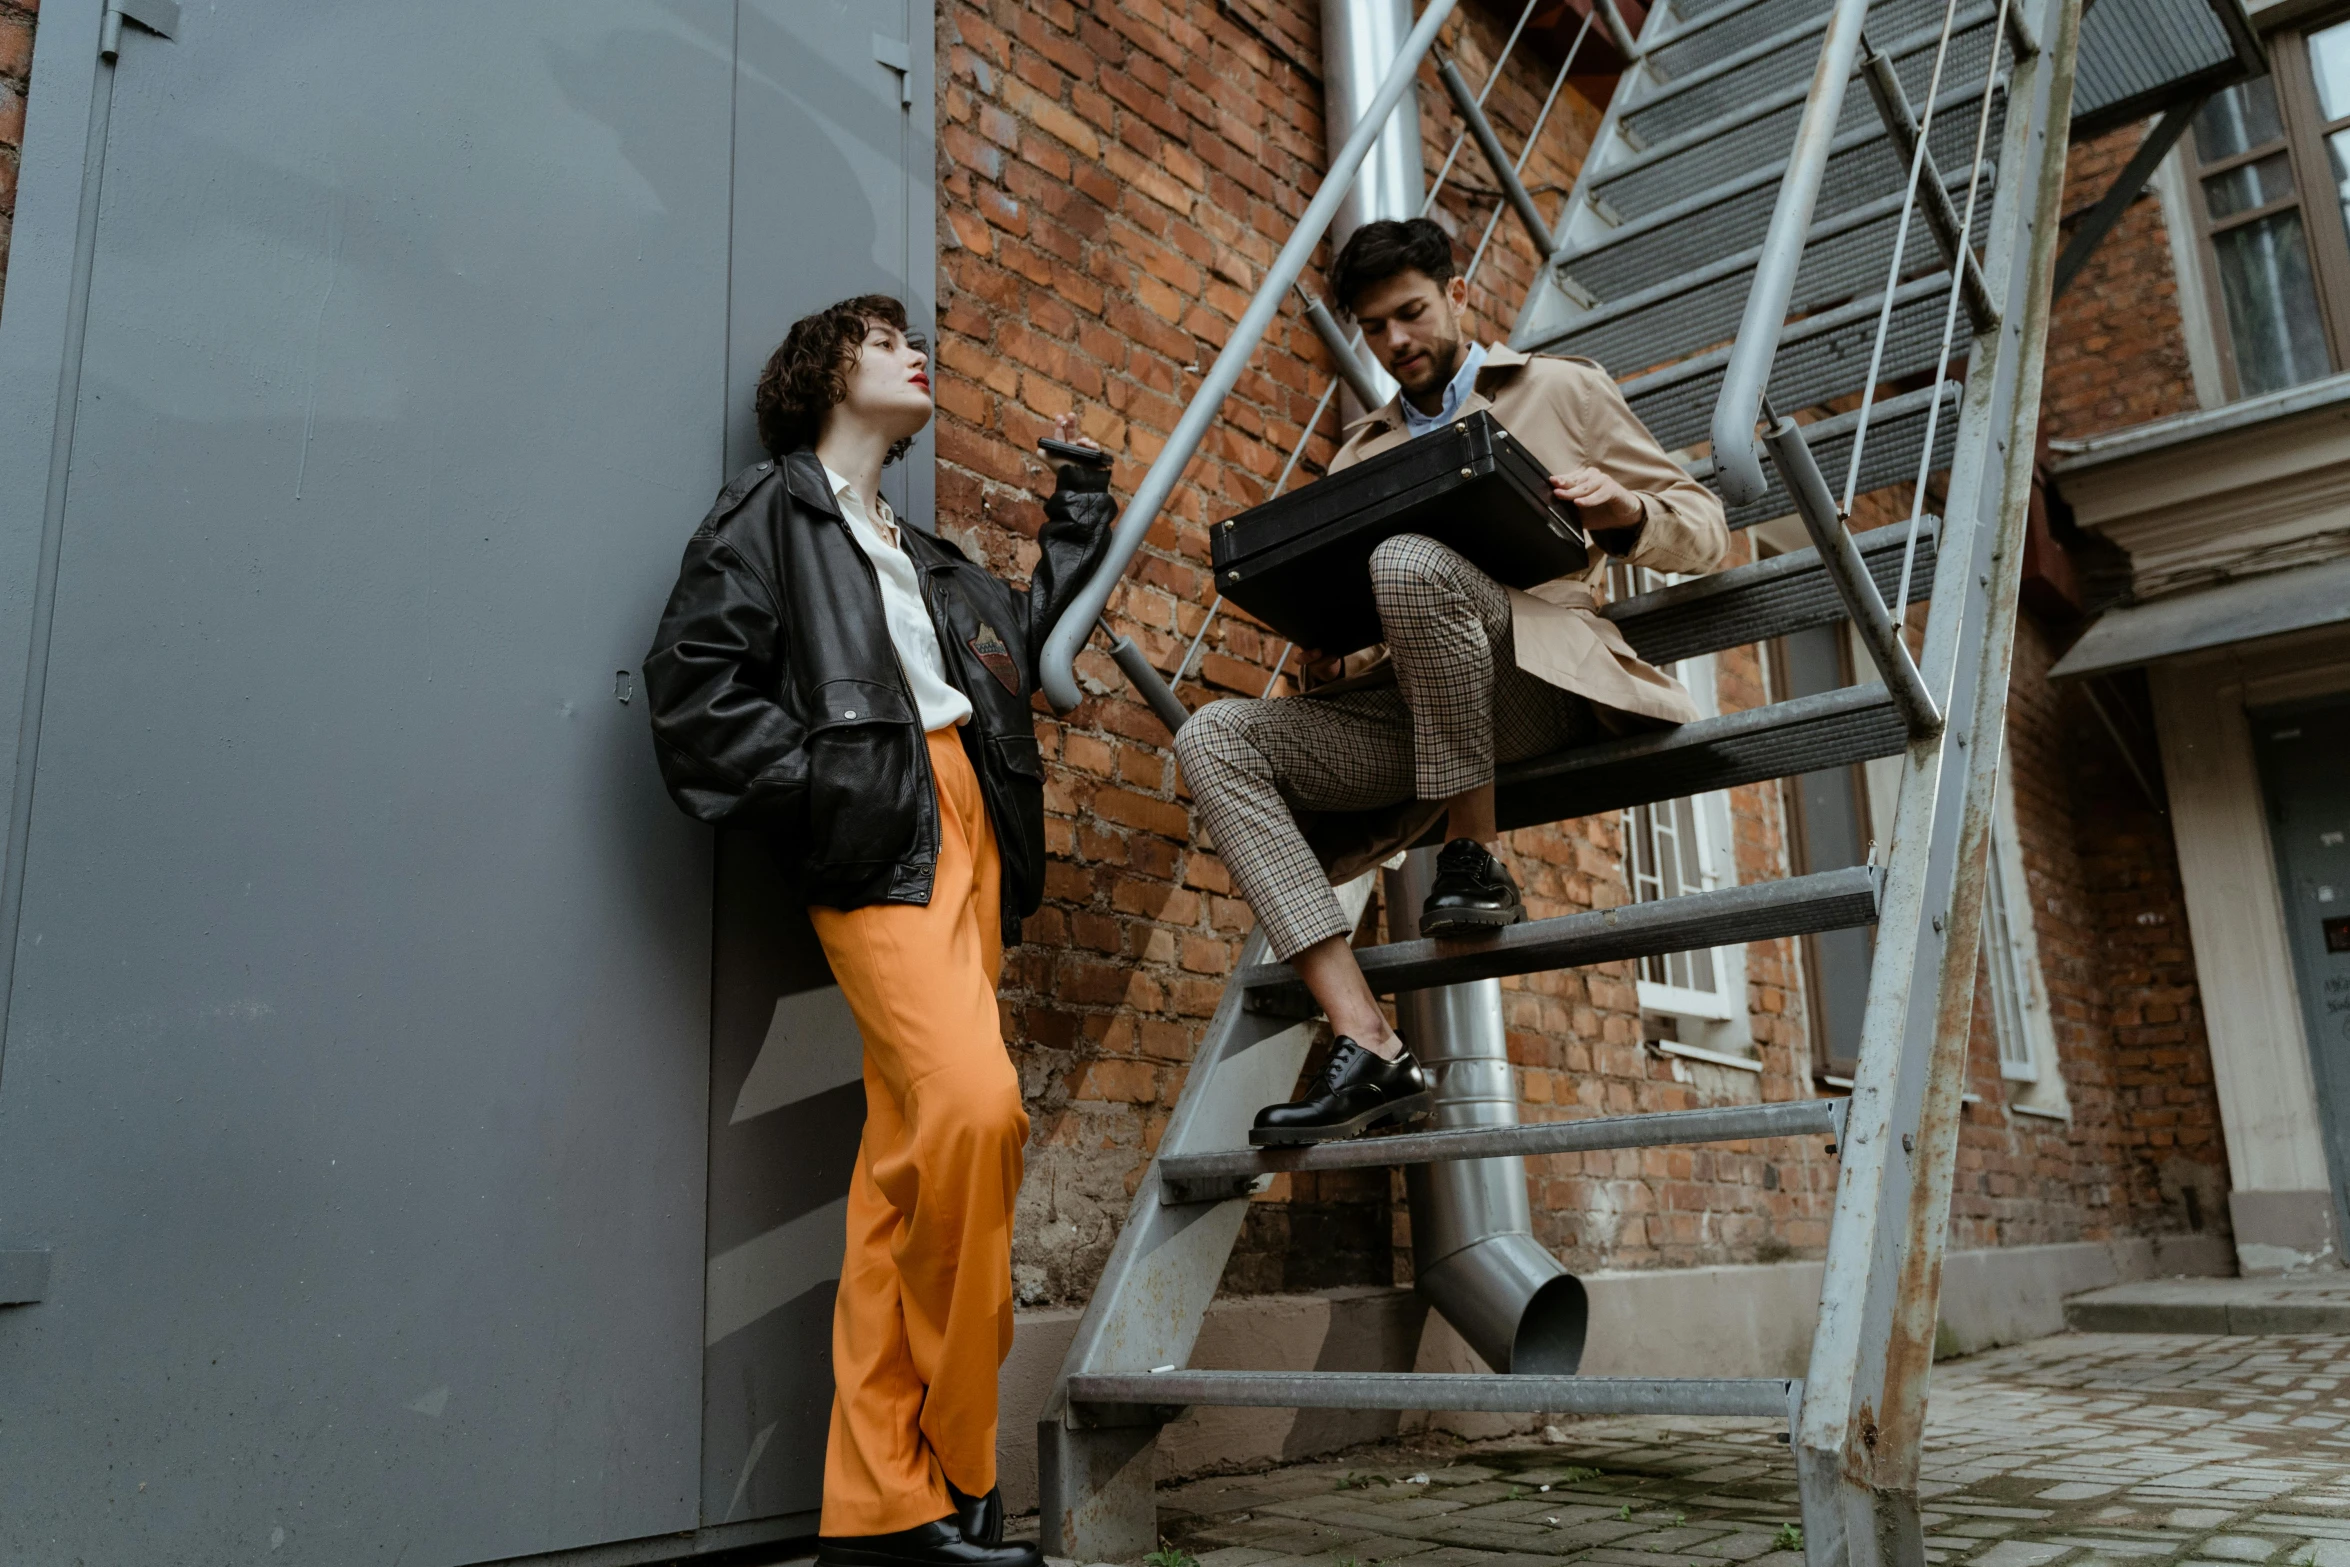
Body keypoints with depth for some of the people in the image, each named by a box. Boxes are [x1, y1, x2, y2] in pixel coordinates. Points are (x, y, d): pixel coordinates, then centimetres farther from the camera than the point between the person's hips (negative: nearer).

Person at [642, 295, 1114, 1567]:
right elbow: (694, 678, -1)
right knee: (973, 1104, -24)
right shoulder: (771, 509, 11)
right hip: (880, 838, -7)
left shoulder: (933, 564, 34)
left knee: (910, 1149, 0)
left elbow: (1032, 638, 29)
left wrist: (1080, 505, 31)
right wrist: (815, 791, -12)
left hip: (971, 835, 7)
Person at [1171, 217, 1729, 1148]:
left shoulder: (1561, 391, 20)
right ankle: (1367, 1048, -28)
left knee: (1407, 558, -35)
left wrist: (1623, 513, -6)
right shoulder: (1359, 453, 29)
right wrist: (1320, 645, 0)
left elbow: (1704, 528, 16)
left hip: (1537, 678, -4)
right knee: (1215, 739, -21)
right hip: (1401, 709, 5)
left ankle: (1475, 854, -21)